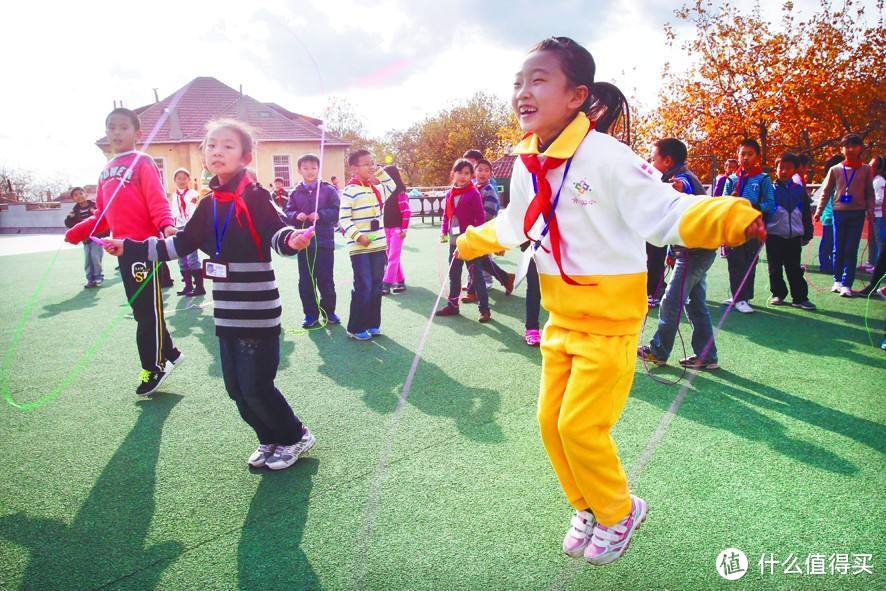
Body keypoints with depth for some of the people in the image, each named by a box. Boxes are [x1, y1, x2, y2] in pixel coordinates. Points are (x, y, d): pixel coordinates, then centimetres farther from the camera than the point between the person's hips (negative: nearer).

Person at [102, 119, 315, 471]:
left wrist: (291, 240, -46)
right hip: (227, 311, 7)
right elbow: (181, 244, 15)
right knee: (236, 386, 13)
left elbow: (277, 233, -23)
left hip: (258, 312, -7)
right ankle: (270, 439, 32)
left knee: (256, 386, -3)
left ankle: (296, 437, 20)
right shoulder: (209, 204, 9)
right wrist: (130, 248, 14)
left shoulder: (254, 197, -10)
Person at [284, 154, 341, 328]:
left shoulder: (329, 190, 0)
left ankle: (328, 311, 21)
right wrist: (296, 216, -18)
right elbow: (287, 213, 3)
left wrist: (320, 215, -22)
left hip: (324, 241, -2)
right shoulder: (296, 192, 8)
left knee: (326, 279, 5)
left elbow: (336, 211, -7)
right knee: (306, 280, 5)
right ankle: (311, 314, 15)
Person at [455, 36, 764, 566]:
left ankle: (621, 512, 27)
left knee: (580, 426, -4)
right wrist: (469, 242, 31)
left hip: (609, 319, -7)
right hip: (561, 318, 7)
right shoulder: (527, 165, 1)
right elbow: (511, 225, 19)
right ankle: (589, 509, 37)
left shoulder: (606, 156, -20)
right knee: (551, 421, 12)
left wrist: (732, 219, -38)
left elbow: (667, 212, -21)